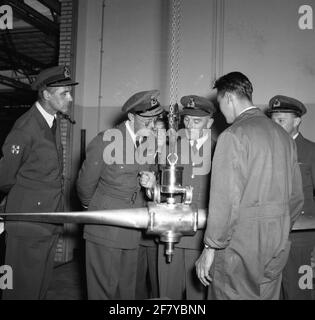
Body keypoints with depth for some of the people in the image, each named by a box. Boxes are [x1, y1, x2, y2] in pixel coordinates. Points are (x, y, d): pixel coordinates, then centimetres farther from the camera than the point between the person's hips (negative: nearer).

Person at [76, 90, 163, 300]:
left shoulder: (150, 142, 3)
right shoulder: (106, 140, -13)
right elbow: (85, 183, -4)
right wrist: (92, 207, 9)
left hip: (133, 230, 5)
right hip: (105, 228, -5)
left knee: (128, 287, 14)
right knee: (105, 287, 4)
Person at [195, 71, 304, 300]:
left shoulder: (233, 135, -14)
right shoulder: (283, 136, 9)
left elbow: (225, 199, -18)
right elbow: (296, 197, 13)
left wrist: (210, 249, -12)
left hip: (241, 243, -7)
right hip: (278, 247, 8)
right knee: (267, 295, 18)